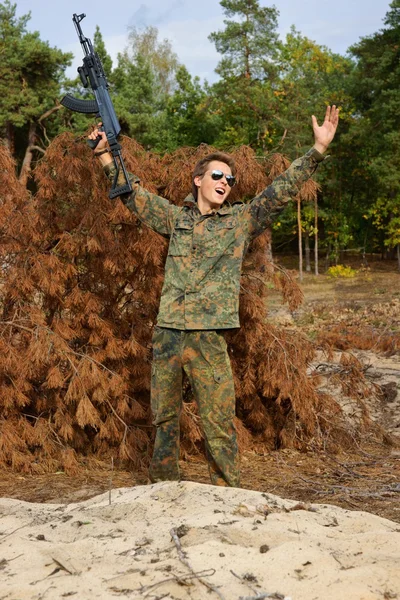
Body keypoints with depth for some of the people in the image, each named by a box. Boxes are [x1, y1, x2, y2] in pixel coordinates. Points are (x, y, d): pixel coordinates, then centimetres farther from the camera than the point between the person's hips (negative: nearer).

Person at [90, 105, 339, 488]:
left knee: (218, 423, -2)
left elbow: (282, 190, -1)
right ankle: (162, 487, 27)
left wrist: (318, 149, -9)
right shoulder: (176, 217, 12)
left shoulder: (242, 220, 6)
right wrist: (105, 155, 15)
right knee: (163, 417, 13)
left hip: (208, 336, -3)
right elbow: (133, 194, 18)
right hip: (166, 332, 3)